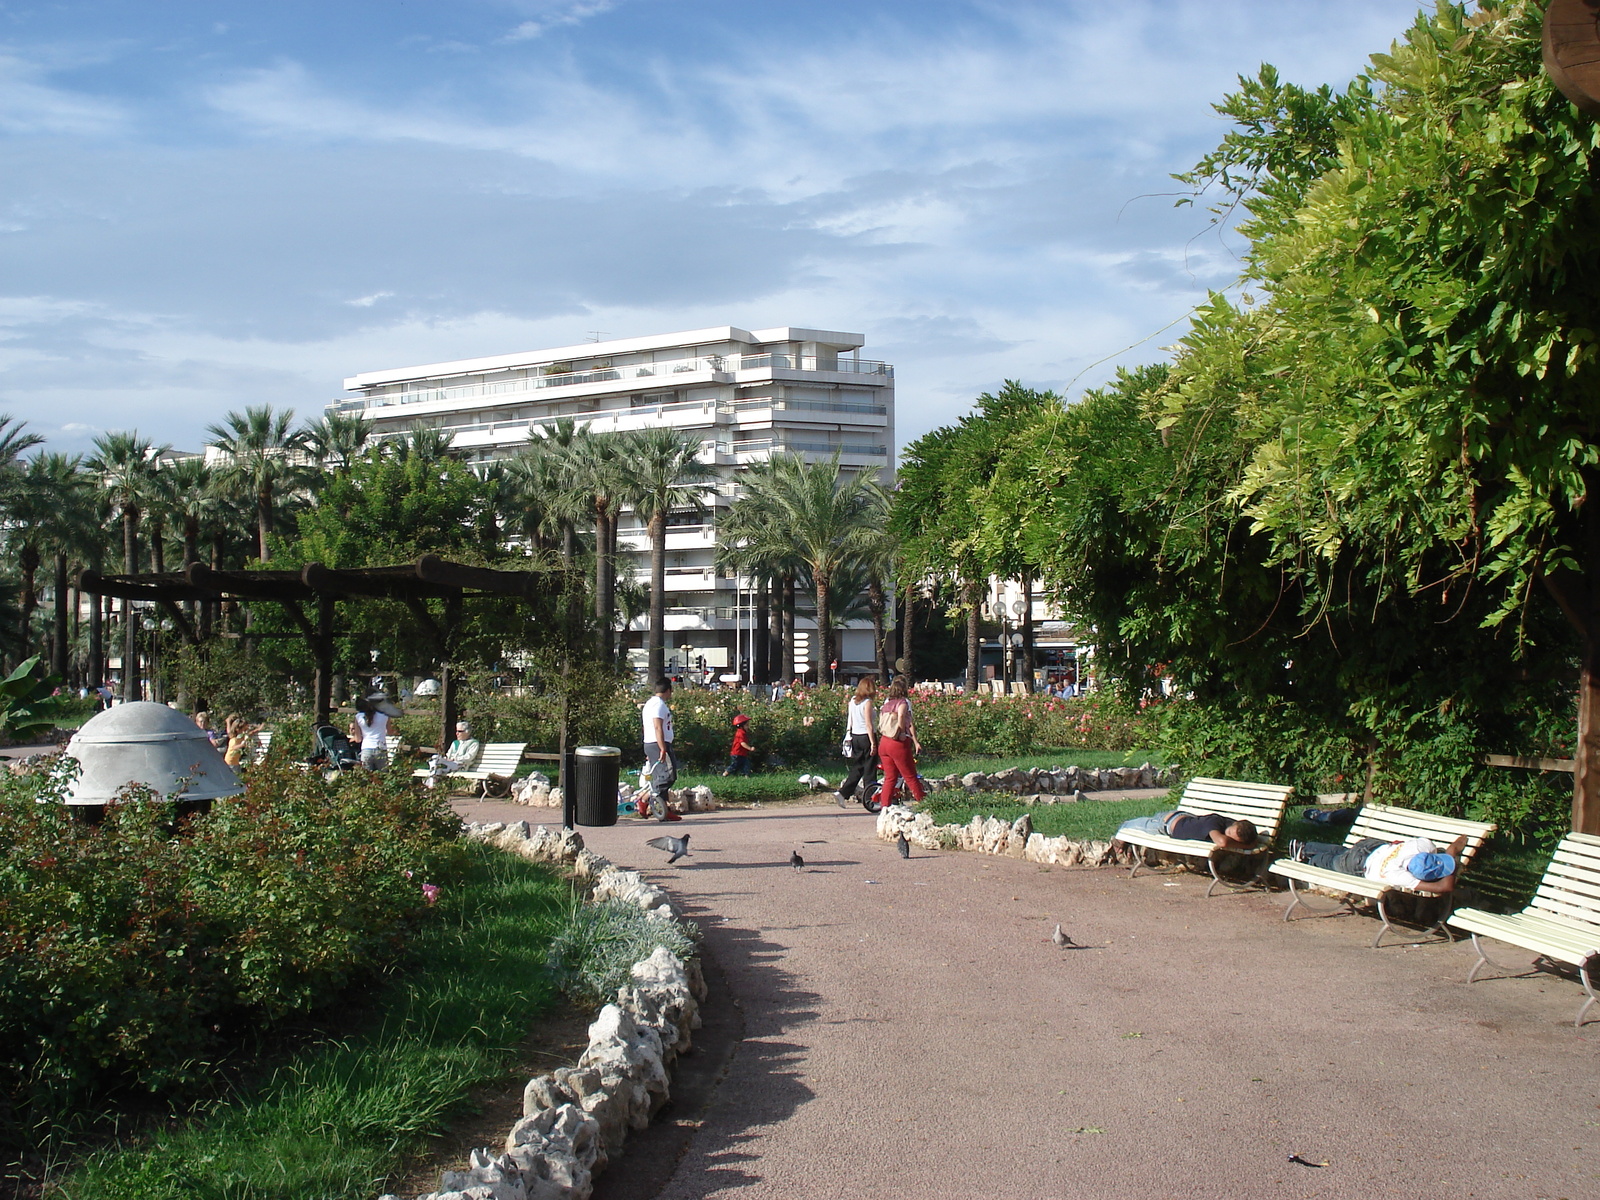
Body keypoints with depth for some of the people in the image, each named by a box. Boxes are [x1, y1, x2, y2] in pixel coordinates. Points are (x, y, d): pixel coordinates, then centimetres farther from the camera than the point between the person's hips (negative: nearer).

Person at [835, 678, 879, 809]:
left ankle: (843, 793, 3)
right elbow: (868, 723, -17)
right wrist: (873, 743, -17)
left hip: (855, 737, 7)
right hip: (867, 736, -7)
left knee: (856, 768, 12)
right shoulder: (868, 702, -13)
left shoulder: (853, 700, 8)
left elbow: (850, 720, 12)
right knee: (870, 768, 1)